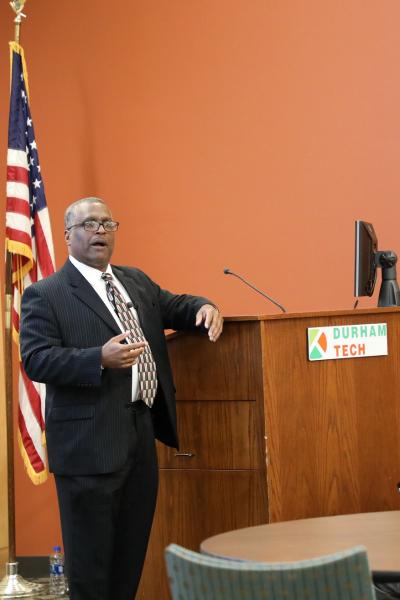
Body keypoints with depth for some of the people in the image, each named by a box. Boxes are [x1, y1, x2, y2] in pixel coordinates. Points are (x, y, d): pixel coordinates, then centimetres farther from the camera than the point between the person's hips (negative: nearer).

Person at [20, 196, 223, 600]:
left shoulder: (136, 282, 15)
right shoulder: (45, 295, -7)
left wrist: (204, 308, 2)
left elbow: (173, 306, 27)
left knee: (132, 553, 14)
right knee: (91, 556, 1)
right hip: (89, 443, -7)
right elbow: (36, 360, -16)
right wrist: (101, 358, -30)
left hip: (142, 434, 7)